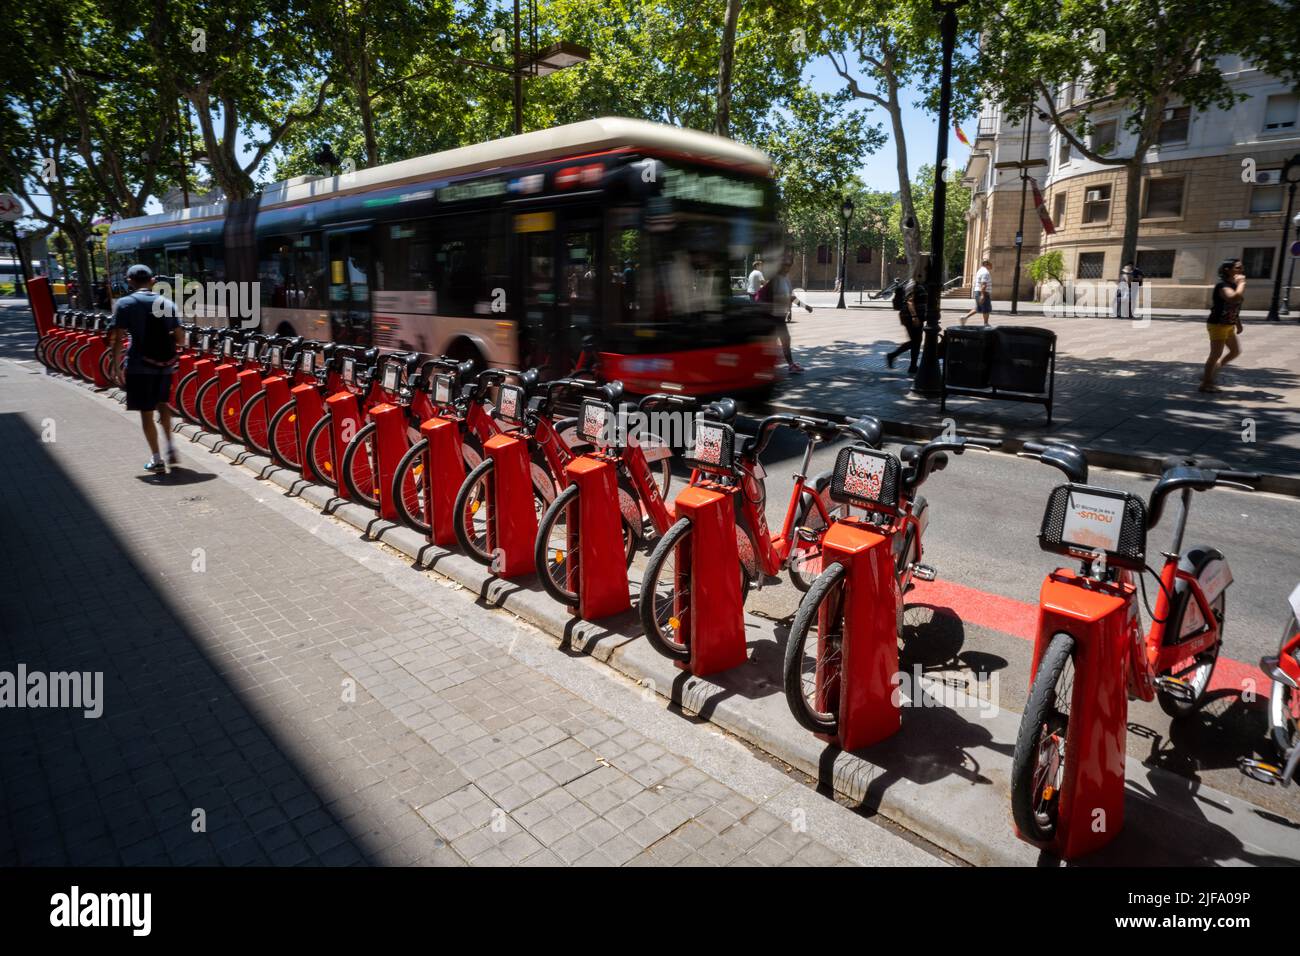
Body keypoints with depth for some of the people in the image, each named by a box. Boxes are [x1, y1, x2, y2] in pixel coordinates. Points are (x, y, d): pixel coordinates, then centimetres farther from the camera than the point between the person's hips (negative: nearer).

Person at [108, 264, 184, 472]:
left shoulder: (125, 303, -2)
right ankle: (171, 447, 17)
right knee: (162, 403, 26)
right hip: (165, 364, 4)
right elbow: (181, 339, 4)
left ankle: (156, 459, 9)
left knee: (146, 412, 6)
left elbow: (118, 339, -8)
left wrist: (116, 367, 0)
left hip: (140, 365, -3)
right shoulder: (167, 303, 6)